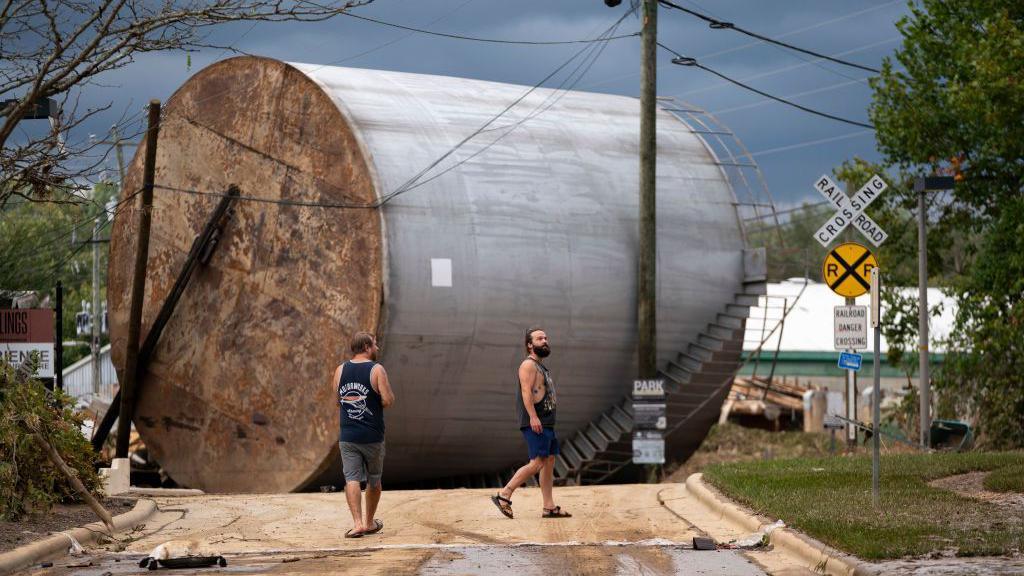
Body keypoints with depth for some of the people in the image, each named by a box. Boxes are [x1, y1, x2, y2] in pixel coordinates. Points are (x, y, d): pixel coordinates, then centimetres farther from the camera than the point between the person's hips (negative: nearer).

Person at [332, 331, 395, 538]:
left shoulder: (340, 371, 5)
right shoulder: (377, 370, -9)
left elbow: (337, 402, 12)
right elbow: (388, 400, -14)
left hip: (347, 436, 2)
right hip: (372, 436, -2)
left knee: (352, 479, -2)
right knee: (374, 480, 14)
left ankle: (357, 523, -15)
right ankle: (370, 523, 25)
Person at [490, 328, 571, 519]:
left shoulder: (541, 367, 22)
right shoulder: (528, 364, -8)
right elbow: (526, 391, -19)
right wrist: (533, 417, -28)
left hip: (545, 423, 10)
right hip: (535, 422, -10)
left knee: (549, 462, 7)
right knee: (537, 462, -15)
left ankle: (549, 507, 7)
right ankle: (504, 495, -11)